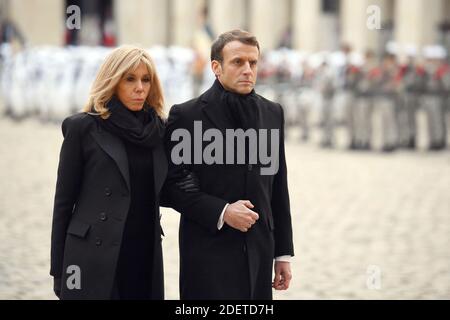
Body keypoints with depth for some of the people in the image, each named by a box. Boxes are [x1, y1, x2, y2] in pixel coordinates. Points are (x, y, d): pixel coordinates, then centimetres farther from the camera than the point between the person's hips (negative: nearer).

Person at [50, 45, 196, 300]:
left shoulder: (158, 130, 11)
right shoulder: (84, 128, -2)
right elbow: (64, 200, -1)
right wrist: (58, 272, -2)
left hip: (146, 260, 4)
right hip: (95, 262, -4)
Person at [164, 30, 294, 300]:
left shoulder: (272, 113, 10)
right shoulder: (187, 115, -4)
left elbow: (279, 189, 13)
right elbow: (170, 185, -4)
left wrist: (284, 253, 12)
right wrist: (221, 212, -15)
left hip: (259, 254, 4)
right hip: (208, 254, -4)